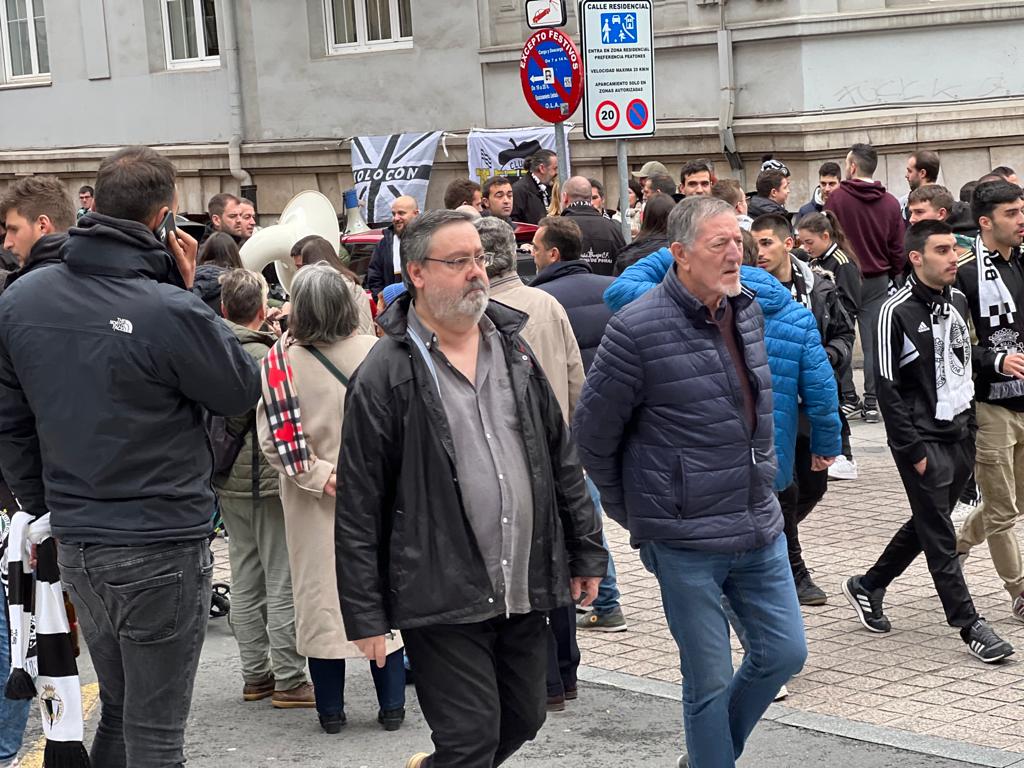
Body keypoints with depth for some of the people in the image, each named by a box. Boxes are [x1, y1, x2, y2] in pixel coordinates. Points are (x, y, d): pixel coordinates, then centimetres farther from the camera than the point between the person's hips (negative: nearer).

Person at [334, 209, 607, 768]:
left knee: (523, 722, 16)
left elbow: (561, 458, 16)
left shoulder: (511, 347, 9)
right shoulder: (386, 375, -9)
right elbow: (358, 508, -8)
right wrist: (365, 615, -9)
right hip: (442, 597, -6)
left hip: (525, 590, 6)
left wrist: (586, 553, 14)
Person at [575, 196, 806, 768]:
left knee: (785, 653, 12)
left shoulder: (748, 312, 6)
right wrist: (635, 514, 2)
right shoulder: (637, 330, -15)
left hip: (760, 530, 7)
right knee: (710, 681, 3)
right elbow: (593, 433, -6)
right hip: (686, 544, -6)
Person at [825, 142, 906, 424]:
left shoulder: (836, 198, -9)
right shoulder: (891, 203, 2)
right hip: (879, 281, 3)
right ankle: (871, 403, 4)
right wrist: (895, 277, 18)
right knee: (875, 342, 4)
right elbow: (898, 249, 6)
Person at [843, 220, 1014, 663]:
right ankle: (969, 625, 2)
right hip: (923, 439, -7)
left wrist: (971, 426, 11)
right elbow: (887, 388, -13)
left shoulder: (959, 303, 9)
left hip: (959, 435, 8)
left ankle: (867, 587, 31)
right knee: (939, 535, -3)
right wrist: (913, 450, -15)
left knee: (927, 524, 15)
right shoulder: (897, 311, -13)